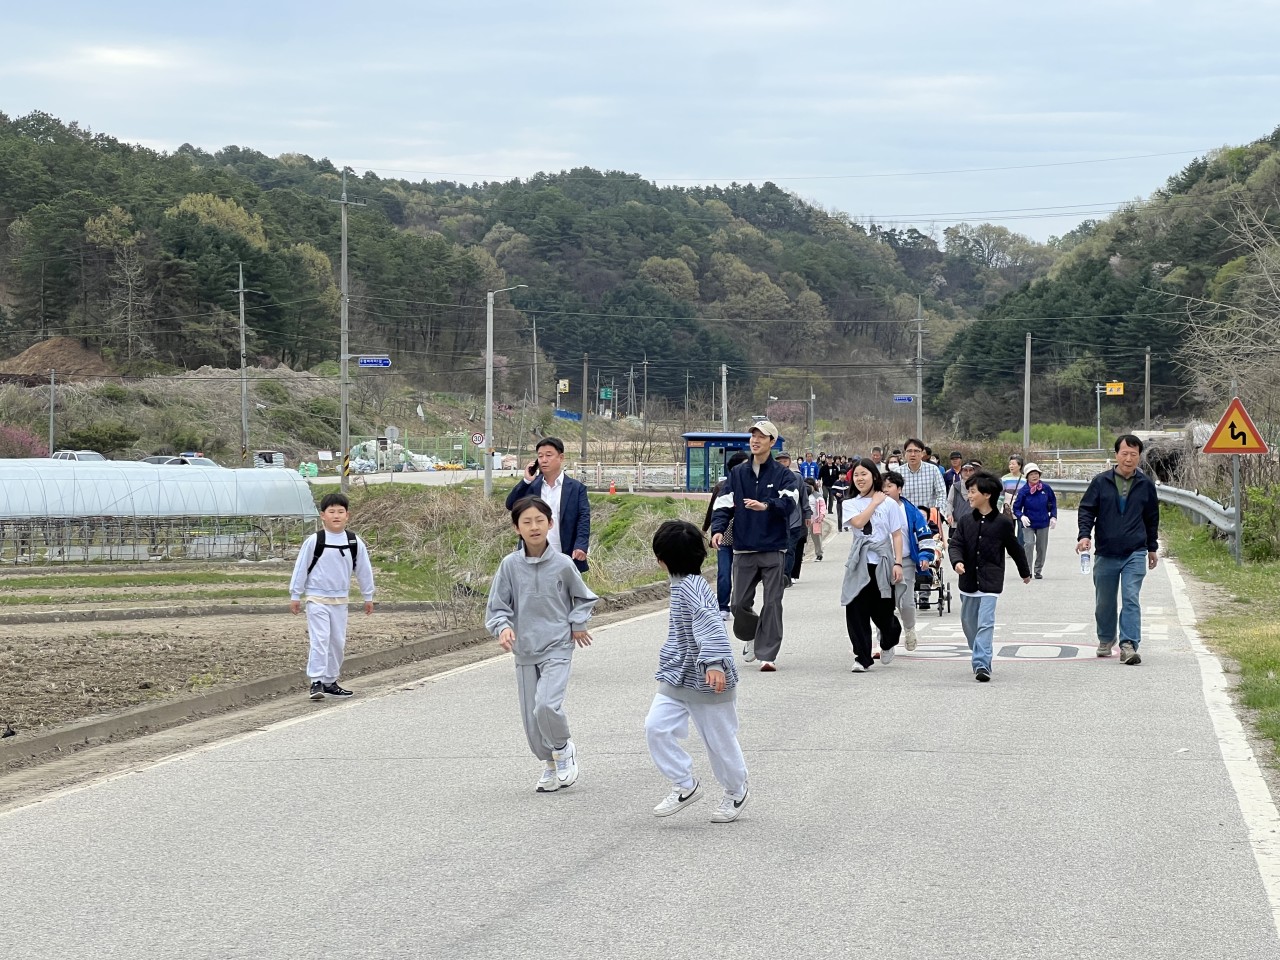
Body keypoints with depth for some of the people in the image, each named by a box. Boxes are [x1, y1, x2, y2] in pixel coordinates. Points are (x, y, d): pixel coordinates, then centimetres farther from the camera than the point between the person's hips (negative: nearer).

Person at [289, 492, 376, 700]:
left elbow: (364, 570, 10)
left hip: (340, 600, 4)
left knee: (338, 642, 10)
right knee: (320, 640, -13)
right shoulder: (314, 541, -9)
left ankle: (330, 682, 22)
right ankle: (316, 682, -12)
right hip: (316, 598, -4)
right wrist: (295, 595, -1)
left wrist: (368, 597, 14)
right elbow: (300, 568, -3)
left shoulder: (355, 543, 0)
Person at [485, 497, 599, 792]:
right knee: (531, 718, 6)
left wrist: (578, 623, 0)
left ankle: (563, 749, 7)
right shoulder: (510, 565, -4)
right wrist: (503, 627, -18)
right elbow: (497, 607, 0)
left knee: (547, 705, -22)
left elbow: (582, 598, 13)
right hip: (525, 652, 3)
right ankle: (549, 763, 30)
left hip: (558, 648, -3)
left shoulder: (562, 564, -6)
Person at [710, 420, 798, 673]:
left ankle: (767, 654, -1)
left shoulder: (783, 475, 1)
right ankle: (752, 637, 32)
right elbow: (723, 505, 6)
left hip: (773, 549, -3)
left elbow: (789, 502, -16)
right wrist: (718, 529, -13)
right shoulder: (737, 474, 10)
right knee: (739, 604, 4)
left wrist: (766, 505, -35)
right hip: (744, 549, 3)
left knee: (772, 602, -5)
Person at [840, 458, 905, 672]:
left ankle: (889, 641, 36)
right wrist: (874, 502, -7)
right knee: (856, 610, -5)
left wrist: (898, 563, -7)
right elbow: (858, 522, -14)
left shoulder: (888, 503, 2)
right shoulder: (851, 504, 7)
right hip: (859, 564, 2)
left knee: (882, 612, 3)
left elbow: (897, 535, 1)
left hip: (882, 563, -2)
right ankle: (862, 658, 3)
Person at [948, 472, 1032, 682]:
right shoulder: (966, 521, 4)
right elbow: (955, 544, 0)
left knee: (985, 623, -15)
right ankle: (980, 658, 33)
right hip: (968, 581, 4)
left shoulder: (1002, 523, -4)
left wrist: (1025, 572, 22)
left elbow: (1015, 548, 9)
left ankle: (982, 664, -20)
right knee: (968, 623, 14)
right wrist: (957, 561, -22)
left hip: (991, 582, -4)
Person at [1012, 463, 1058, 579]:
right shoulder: (1023, 491, -11)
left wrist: (1053, 516, 2)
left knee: (1042, 547, 8)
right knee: (1029, 544, -19)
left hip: (1043, 523, 3)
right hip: (1029, 524, -3)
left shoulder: (1046, 488, -4)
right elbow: (1016, 508, -5)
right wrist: (1021, 516, -23)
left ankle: (1038, 570, 23)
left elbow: (1053, 503, 11)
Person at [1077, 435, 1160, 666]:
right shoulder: (1101, 482, 1)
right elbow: (1086, 509, 3)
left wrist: (1152, 547, 20)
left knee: (1131, 599, -13)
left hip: (1135, 554, -1)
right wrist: (1085, 535, -14)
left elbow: (1152, 517, 16)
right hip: (1105, 553, 1)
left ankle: (1129, 645, -17)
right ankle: (1106, 640, 33)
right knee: (1104, 602, 13)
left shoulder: (1145, 485, 5)